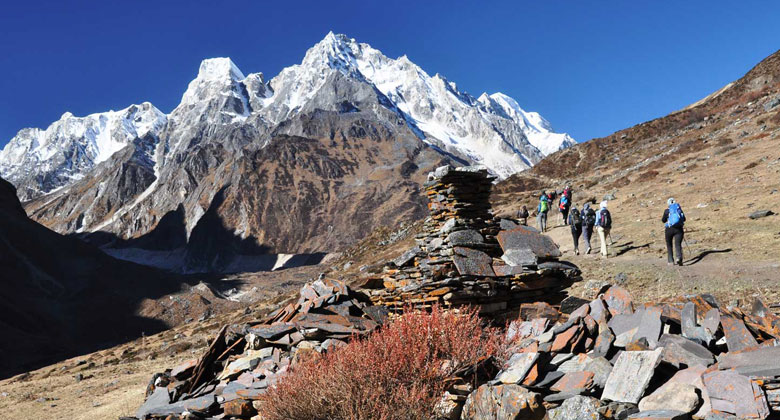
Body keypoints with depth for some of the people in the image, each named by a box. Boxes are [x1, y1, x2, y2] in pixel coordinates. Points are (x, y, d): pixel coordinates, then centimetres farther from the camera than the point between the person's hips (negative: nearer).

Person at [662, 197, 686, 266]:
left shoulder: (667, 210, 1)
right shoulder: (679, 209, 9)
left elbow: (663, 220, 9)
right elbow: (684, 219, 16)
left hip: (669, 229, -1)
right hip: (679, 229, 1)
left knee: (669, 245, 15)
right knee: (678, 244, -6)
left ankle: (670, 261, 18)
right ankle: (679, 257, -33)